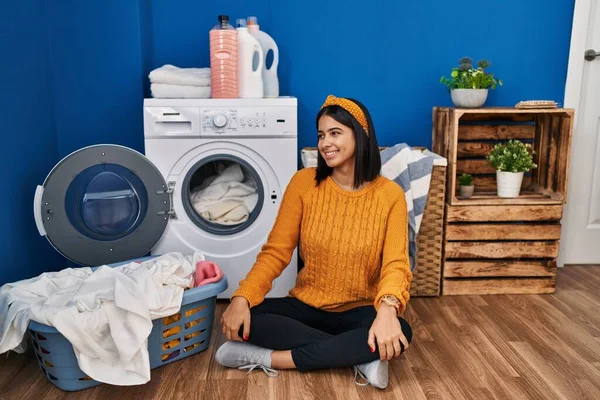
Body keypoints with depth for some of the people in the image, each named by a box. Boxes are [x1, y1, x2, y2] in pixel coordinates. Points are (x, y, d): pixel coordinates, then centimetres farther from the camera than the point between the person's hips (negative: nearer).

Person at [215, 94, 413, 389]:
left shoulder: (390, 195, -8)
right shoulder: (304, 182, -6)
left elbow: (395, 264, -16)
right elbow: (276, 251, -7)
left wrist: (387, 308, -38)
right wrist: (242, 297, -22)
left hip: (359, 311, -1)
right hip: (307, 306, 2)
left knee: (399, 333, -33)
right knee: (240, 318, -24)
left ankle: (268, 359, -23)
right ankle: (360, 357, -20)